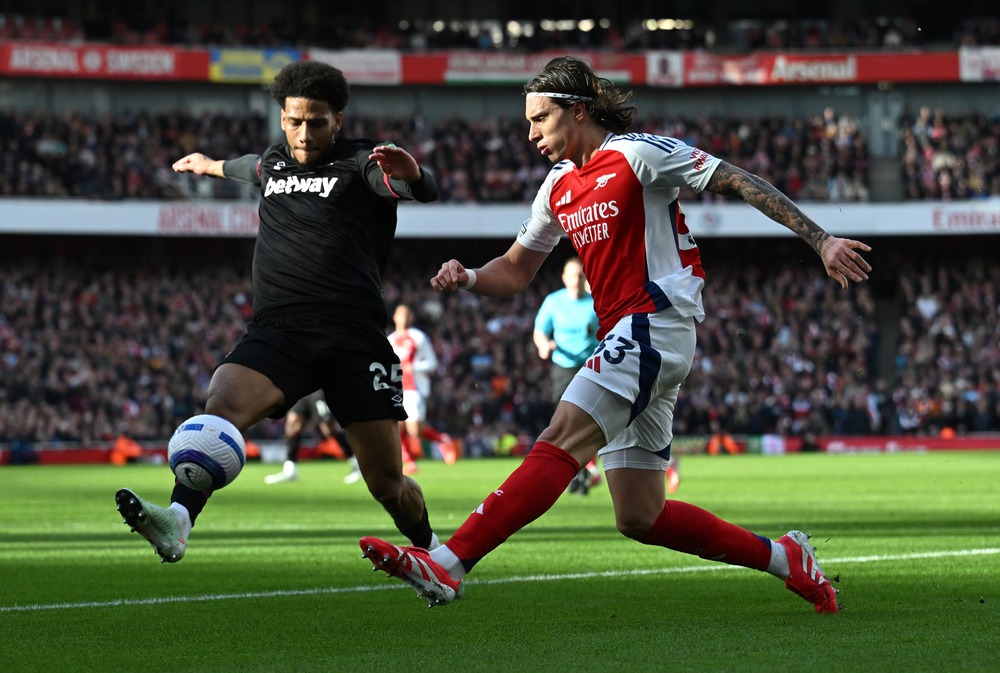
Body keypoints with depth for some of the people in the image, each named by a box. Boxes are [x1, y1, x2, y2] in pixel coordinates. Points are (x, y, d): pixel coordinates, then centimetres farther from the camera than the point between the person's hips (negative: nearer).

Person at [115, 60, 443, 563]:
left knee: (386, 481, -3)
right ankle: (177, 521, -46)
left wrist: (411, 176, -40)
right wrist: (212, 166, 67)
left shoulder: (358, 163, 4)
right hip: (276, 332, 3)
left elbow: (425, 192, -15)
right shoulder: (275, 162, 21)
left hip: (352, 337, -3)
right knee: (222, 405, -28)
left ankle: (429, 551, 26)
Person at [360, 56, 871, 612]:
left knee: (562, 441, -22)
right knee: (640, 518, 5)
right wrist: (467, 278, 4)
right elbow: (516, 271, 26)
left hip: (656, 322, -9)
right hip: (623, 337, 9)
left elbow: (740, 184, -4)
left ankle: (447, 565, -34)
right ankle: (784, 558, 16)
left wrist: (821, 241, -10)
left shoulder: (638, 154, -4)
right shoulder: (559, 187, 20)